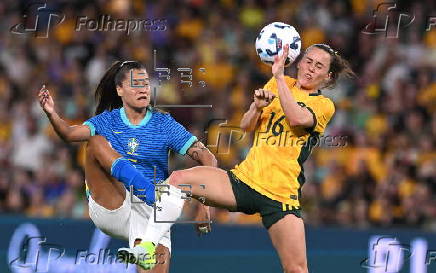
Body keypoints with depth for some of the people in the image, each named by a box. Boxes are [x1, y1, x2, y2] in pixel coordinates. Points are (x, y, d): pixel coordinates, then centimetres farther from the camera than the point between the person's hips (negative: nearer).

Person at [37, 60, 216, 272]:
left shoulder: (163, 123, 5)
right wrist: (52, 114, -29)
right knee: (97, 142, -20)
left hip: (148, 209, -1)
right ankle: (146, 188, -41)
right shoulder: (107, 121, 9)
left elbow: (208, 159, 0)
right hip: (111, 207, 1)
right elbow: (70, 134, -8)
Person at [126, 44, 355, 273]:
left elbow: (297, 118, -17)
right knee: (179, 179, -18)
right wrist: (258, 106, -9)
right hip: (244, 179, 3)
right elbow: (246, 126, 11)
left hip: (282, 192, -3)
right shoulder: (277, 85, 16)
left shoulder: (325, 105, 5)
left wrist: (279, 76, -16)